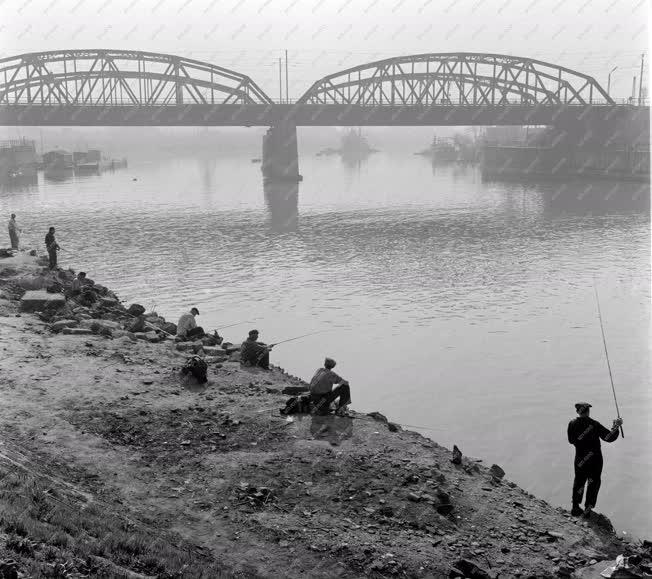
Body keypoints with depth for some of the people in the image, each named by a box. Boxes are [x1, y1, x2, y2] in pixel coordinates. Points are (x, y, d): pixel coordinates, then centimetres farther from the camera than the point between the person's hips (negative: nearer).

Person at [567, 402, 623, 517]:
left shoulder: (572, 424, -9)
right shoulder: (594, 424, -18)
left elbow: (571, 440, 2)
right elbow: (609, 437, -19)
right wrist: (616, 426, -8)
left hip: (580, 459, 3)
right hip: (595, 460, -2)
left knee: (579, 481, 19)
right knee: (594, 483, 16)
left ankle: (575, 507, 25)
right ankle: (588, 508, 19)